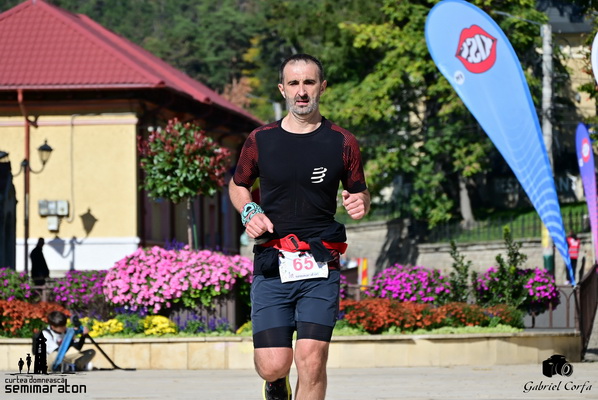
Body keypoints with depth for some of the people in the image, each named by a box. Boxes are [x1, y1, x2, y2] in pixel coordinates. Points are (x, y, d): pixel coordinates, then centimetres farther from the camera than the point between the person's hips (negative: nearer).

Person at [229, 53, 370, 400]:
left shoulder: (342, 143, 3)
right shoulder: (261, 140, 6)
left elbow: (361, 193, 12)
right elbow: (238, 186, 21)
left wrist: (359, 203, -12)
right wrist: (249, 212, 0)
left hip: (320, 269, -1)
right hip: (271, 266, 1)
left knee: (312, 361, -12)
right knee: (273, 365, -5)